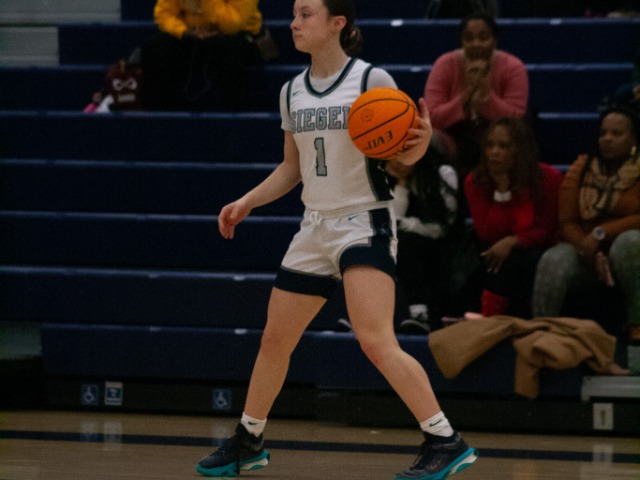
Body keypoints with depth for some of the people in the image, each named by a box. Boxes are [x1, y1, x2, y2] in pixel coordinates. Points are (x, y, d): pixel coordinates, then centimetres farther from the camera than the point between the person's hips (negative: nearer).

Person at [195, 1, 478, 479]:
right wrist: (246, 203, 11)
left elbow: (405, 154, -8)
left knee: (376, 341, -22)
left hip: (365, 223, -7)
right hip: (315, 229, 7)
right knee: (275, 340, 13)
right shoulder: (292, 91, 9)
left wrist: (421, 141, -30)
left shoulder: (371, 80, -10)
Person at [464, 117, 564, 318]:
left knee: (529, 259, -34)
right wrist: (501, 192, -26)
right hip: (495, 256, 1)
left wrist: (512, 241, -25)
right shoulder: (475, 182, -8)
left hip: (535, 251, -1)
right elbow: (487, 235, -16)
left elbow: (547, 231, -7)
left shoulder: (548, 178, -11)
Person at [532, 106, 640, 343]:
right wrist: (593, 254, -19)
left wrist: (602, 234, -22)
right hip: (585, 251, 2)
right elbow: (567, 222, -1)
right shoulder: (581, 170, 5)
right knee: (553, 262, -30)